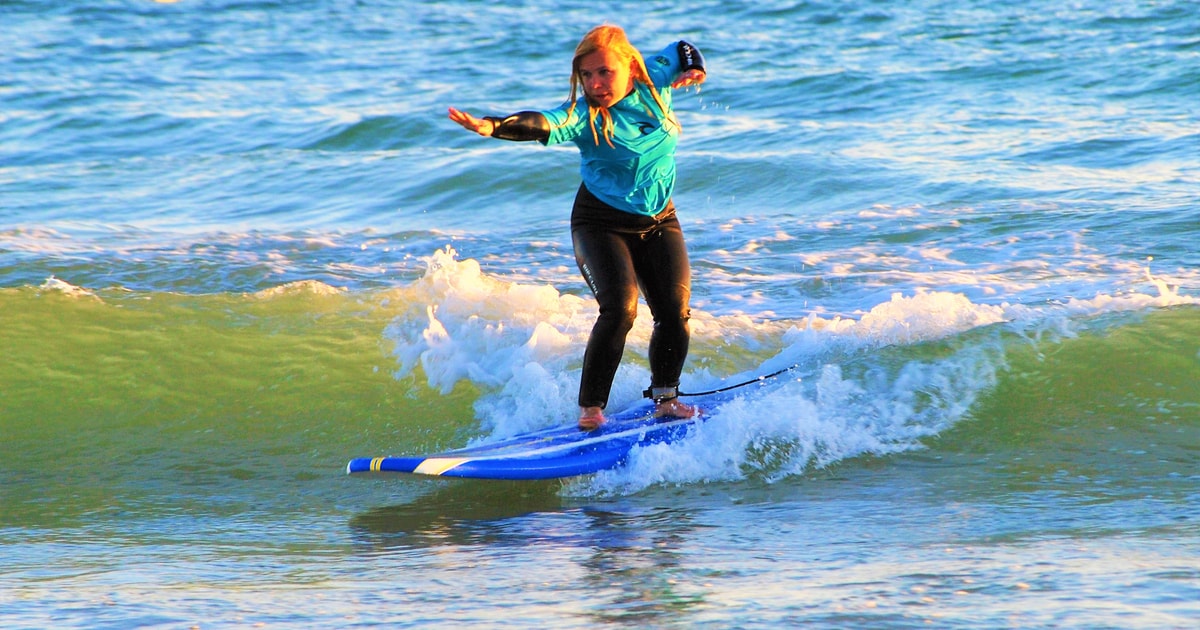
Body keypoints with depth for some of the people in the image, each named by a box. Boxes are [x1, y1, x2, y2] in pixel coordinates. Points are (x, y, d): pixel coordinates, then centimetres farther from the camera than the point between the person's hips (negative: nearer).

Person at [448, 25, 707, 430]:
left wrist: (694, 69, -6)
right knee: (620, 310, -21)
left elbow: (681, 50, 15)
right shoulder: (583, 114, -20)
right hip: (602, 225, -4)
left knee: (675, 312, -5)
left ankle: (665, 398, 15)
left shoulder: (655, 82, -7)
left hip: (659, 221, 4)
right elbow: (542, 125, -40)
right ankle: (590, 409, -13)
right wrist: (492, 126, -58)